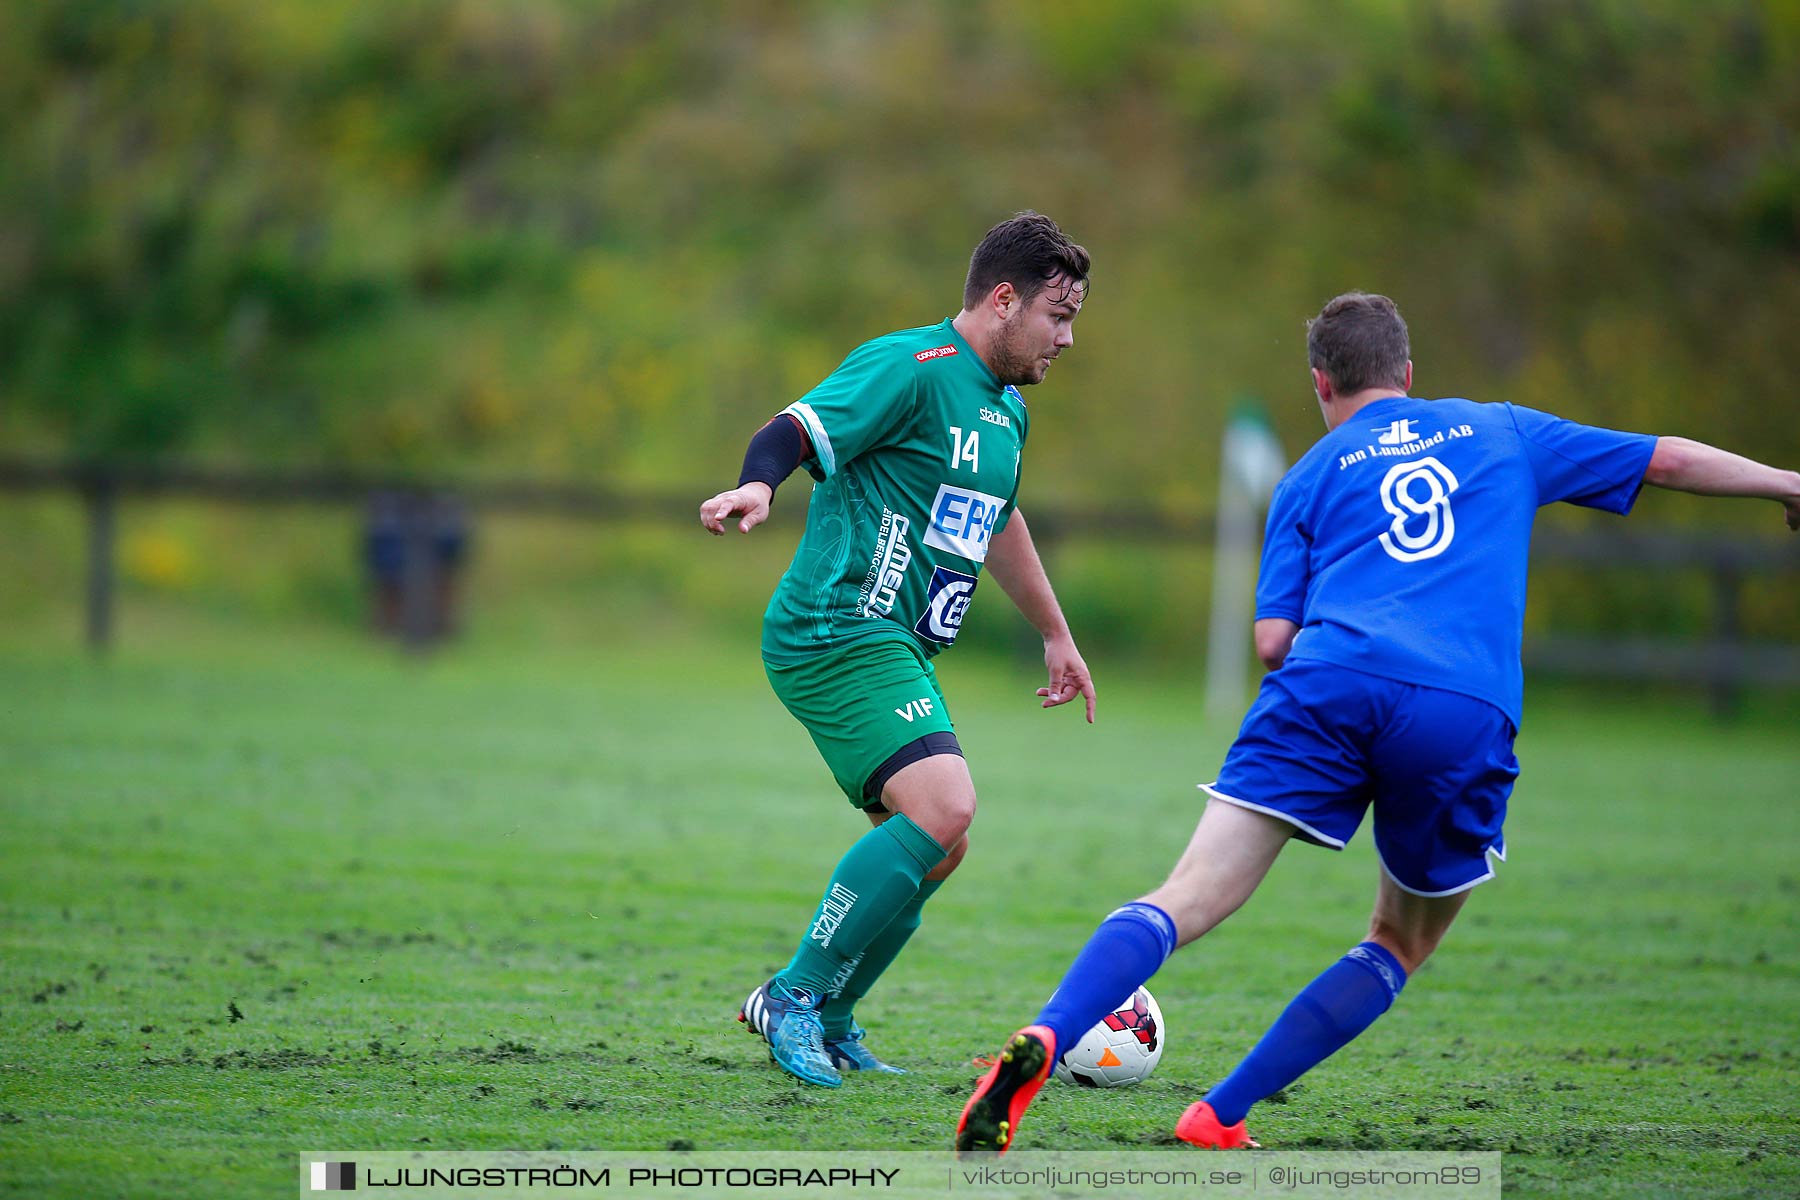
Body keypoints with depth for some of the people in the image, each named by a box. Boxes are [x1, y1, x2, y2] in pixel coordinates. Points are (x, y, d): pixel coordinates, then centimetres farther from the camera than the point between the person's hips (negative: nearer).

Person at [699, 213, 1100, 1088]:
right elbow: (796, 431, -22)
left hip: (898, 653, 10)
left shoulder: (1005, 410, 19)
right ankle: (796, 996, -15)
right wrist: (757, 486, -44)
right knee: (943, 811, -23)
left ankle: (827, 1024, 20)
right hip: (835, 632, -10)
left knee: (934, 843, 9)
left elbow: (997, 522, 35)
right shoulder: (911, 368, -11)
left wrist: (1055, 636, 42)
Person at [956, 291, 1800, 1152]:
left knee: (1190, 899, -8)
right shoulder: (1499, 433, 27)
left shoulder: (1311, 475, 23)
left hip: (1332, 684, 0)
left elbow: (1272, 640, 13)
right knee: (1401, 946, 19)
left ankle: (1042, 1041, -32)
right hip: (1467, 716, 0)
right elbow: (1669, 461, 30)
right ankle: (1219, 1120, 8)